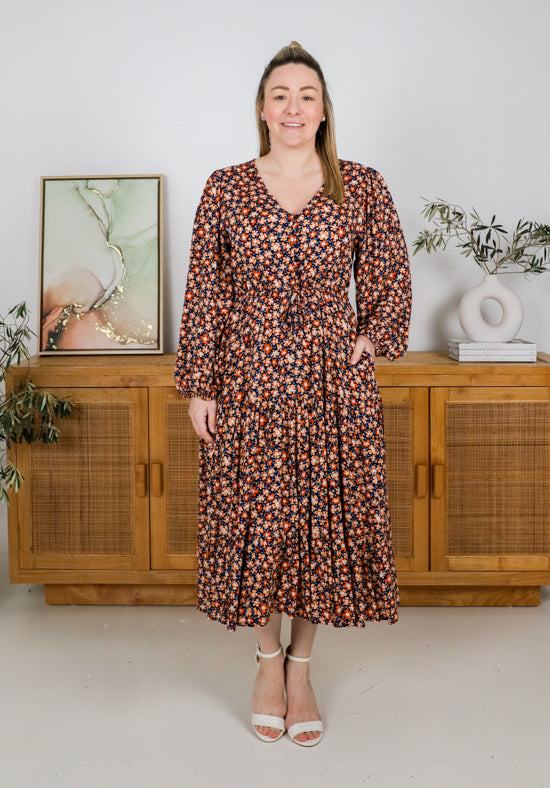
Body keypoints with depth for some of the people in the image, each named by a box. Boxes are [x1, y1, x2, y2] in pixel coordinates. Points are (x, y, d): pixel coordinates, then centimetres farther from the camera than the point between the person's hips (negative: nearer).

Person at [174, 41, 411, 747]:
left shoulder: (363, 189, 3)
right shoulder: (225, 190, 2)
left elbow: (391, 283, 11)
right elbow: (203, 296, 2)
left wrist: (368, 342, -2)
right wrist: (198, 386, -1)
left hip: (334, 385, 0)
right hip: (249, 383, 0)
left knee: (325, 517, 5)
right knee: (255, 519, 5)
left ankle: (301, 666, 25)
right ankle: (268, 658, 28)